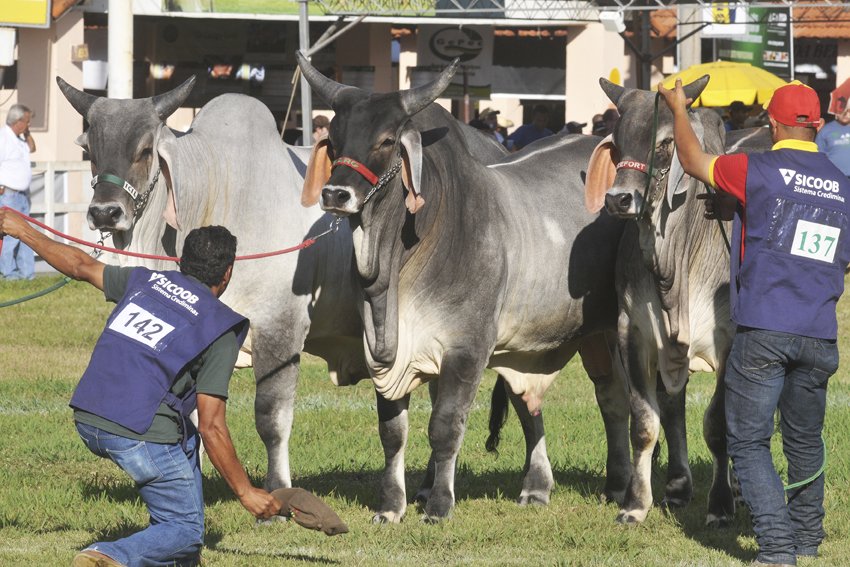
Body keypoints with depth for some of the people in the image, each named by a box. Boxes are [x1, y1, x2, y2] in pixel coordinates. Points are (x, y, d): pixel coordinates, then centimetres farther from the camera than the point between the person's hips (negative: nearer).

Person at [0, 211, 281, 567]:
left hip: (87, 423, 7)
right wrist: (245, 492, 2)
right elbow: (212, 428, -6)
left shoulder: (147, 282, 14)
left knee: (184, 435, 33)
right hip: (141, 436, -7)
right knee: (185, 530, 6)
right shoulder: (220, 328, -1)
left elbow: (82, 266, 29)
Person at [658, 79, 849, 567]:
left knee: (749, 440, 0)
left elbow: (693, 161, 11)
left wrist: (678, 109, 27)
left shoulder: (758, 172, -4)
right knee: (805, 439, 20)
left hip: (762, 331, -5)